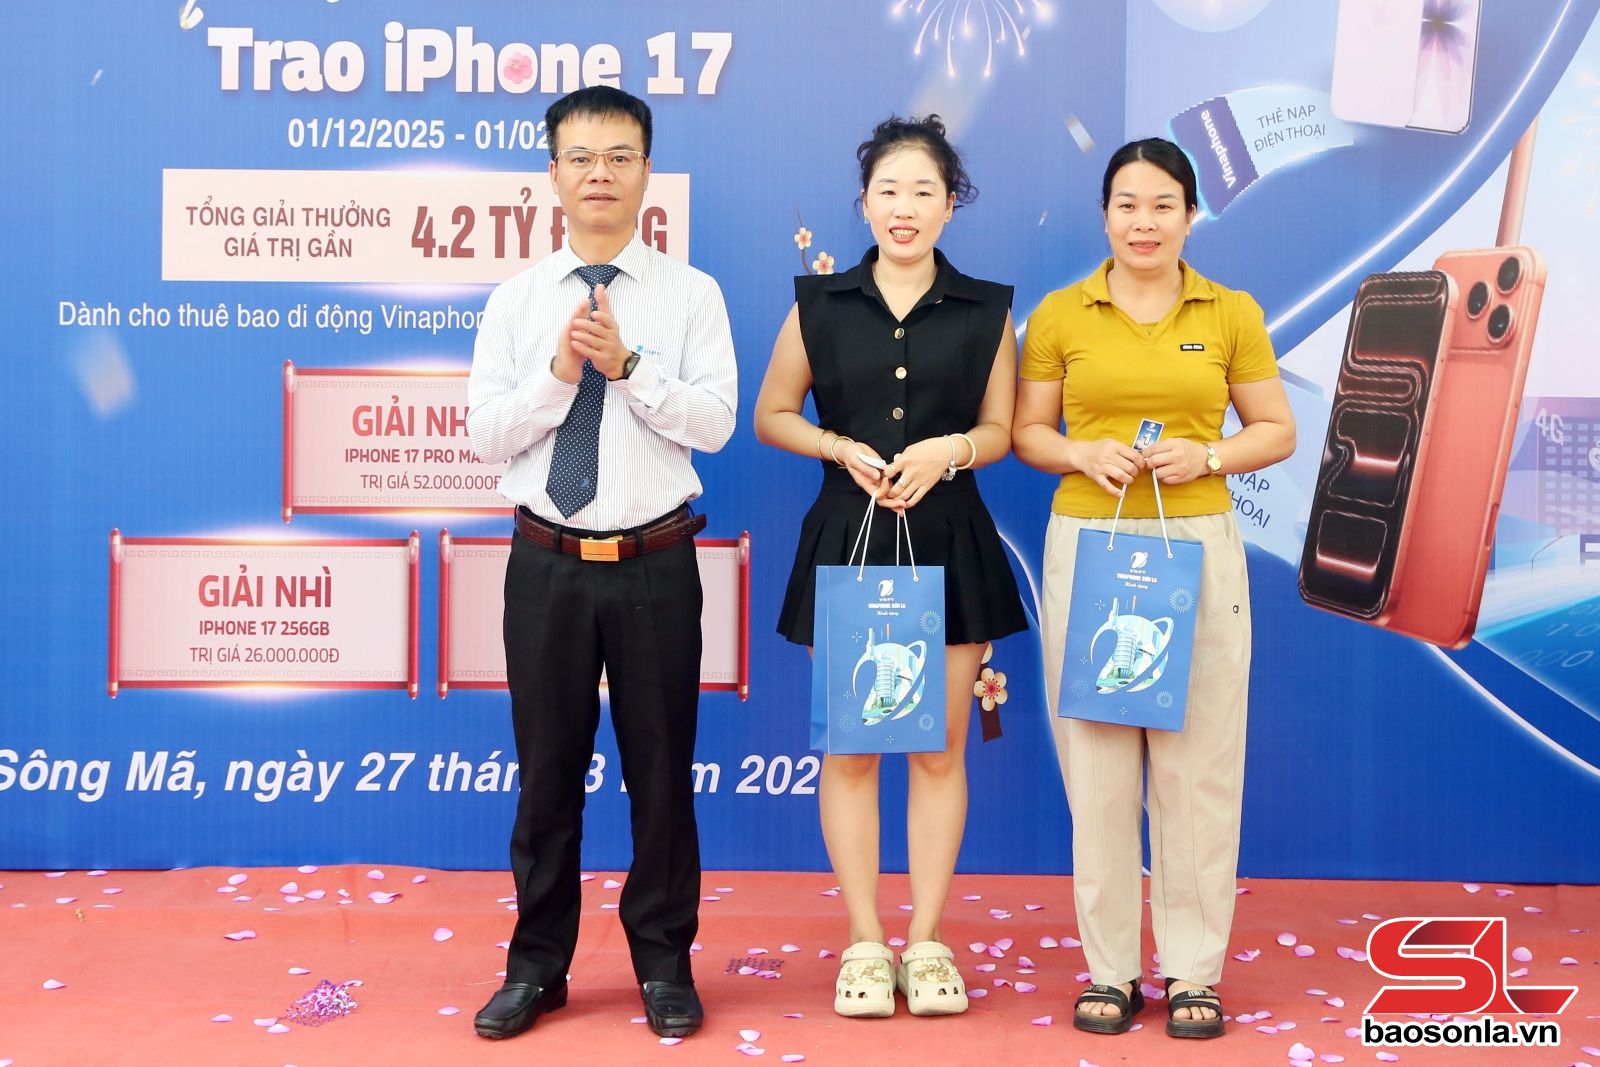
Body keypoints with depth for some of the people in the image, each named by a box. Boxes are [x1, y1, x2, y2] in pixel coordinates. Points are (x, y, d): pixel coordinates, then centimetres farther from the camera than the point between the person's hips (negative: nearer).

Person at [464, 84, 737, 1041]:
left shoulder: (692, 295, 1)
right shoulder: (515, 300, 5)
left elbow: (715, 423, -9)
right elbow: (484, 434, -1)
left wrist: (627, 365, -19)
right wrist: (559, 373, -14)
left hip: (656, 563, -1)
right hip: (548, 562, 2)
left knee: (661, 764, 8)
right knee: (547, 766, 10)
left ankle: (665, 963, 24)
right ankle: (538, 963, 26)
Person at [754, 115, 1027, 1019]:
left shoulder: (986, 309, 3)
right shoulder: (820, 303, 3)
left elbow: (1000, 429, 7)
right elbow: (772, 415, 7)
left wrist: (948, 450, -14)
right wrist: (844, 448, -11)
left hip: (949, 542, 0)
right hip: (847, 538, 0)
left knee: (941, 749, 5)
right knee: (850, 747, 4)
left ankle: (927, 942, 18)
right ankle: (866, 943, 16)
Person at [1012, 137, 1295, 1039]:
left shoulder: (1232, 314, 5)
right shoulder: (1060, 314, 4)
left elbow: (1278, 431, 8)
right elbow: (1026, 431, 8)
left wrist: (1206, 456, -10)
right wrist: (1082, 454, -11)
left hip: (1199, 547, 0)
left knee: (1199, 762, 1)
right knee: (1096, 761, 3)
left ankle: (1193, 971, 15)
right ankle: (1110, 970, 15)